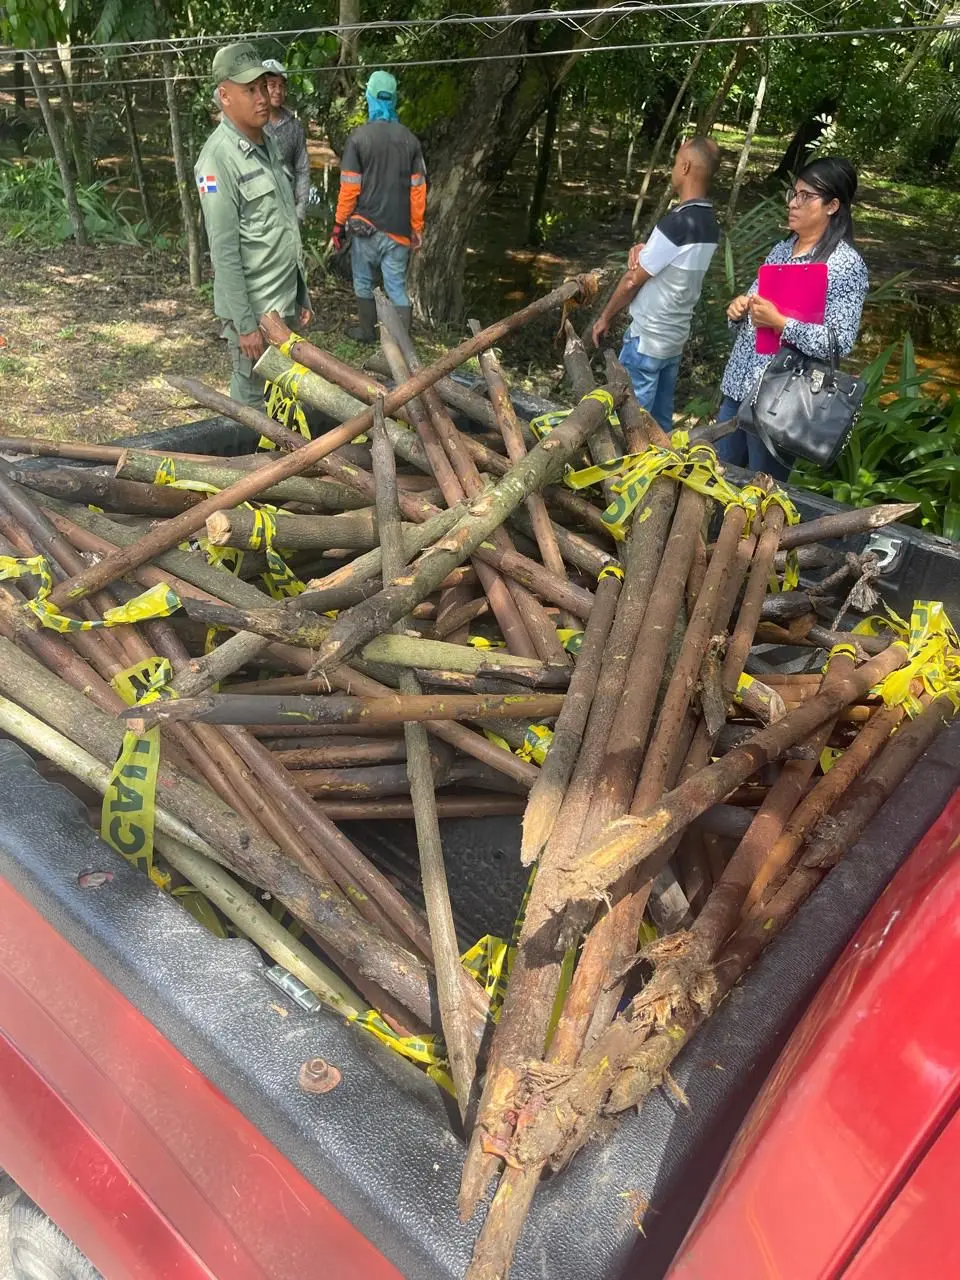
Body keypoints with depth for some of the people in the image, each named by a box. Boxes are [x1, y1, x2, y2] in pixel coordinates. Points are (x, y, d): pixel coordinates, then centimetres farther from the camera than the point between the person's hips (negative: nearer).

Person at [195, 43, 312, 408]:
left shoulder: (268, 144, 11)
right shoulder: (219, 158, -15)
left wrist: (302, 296, 16)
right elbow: (224, 251, -18)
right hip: (254, 308, -8)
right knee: (253, 403, 2)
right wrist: (245, 323, -20)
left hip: (286, 301, 8)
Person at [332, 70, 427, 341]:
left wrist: (339, 224, 0)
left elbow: (350, 187, -9)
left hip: (366, 227, -2)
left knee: (363, 283, 16)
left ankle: (367, 332, 29)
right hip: (399, 229, 2)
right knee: (397, 289, 6)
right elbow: (418, 188, 3)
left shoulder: (359, 137, -8)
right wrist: (417, 228, 11)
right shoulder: (409, 139, 2)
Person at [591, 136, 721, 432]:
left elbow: (633, 280, -12)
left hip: (647, 339, -9)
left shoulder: (677, 223, -21)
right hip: (675, 337, 9)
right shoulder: (710, 224, 6)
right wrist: (643, 250, -6)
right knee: (660, 421, 15)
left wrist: (605, 317, 2)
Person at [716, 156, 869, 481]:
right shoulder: (781, 249, 11)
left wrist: (780, 323, -24)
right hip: (738, 384, 7)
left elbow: (839, 342, -18)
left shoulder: (846, 264, -11)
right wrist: (739, 309, -3)